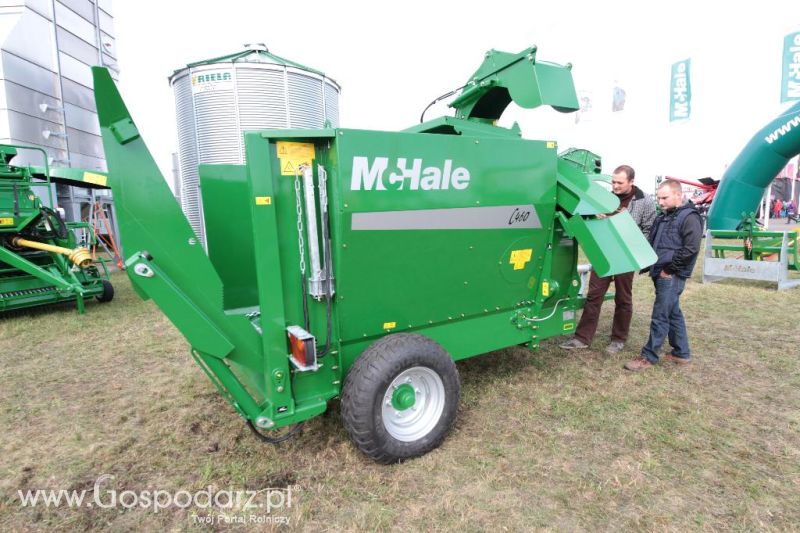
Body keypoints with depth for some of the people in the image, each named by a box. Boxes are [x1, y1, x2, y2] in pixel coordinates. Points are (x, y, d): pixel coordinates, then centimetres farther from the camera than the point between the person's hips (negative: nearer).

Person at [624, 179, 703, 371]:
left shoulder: (689, 217, -10)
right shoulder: (664, 217, 17)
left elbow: (691, 248, -19)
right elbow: (652, 243, 22)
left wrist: (669, 268, -15)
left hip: (671, 276, -9)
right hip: (661, 274, 9)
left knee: (660, 316, -4)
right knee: (673, 313, 16)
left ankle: (649, 357, 3)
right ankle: (682, 353, 29)